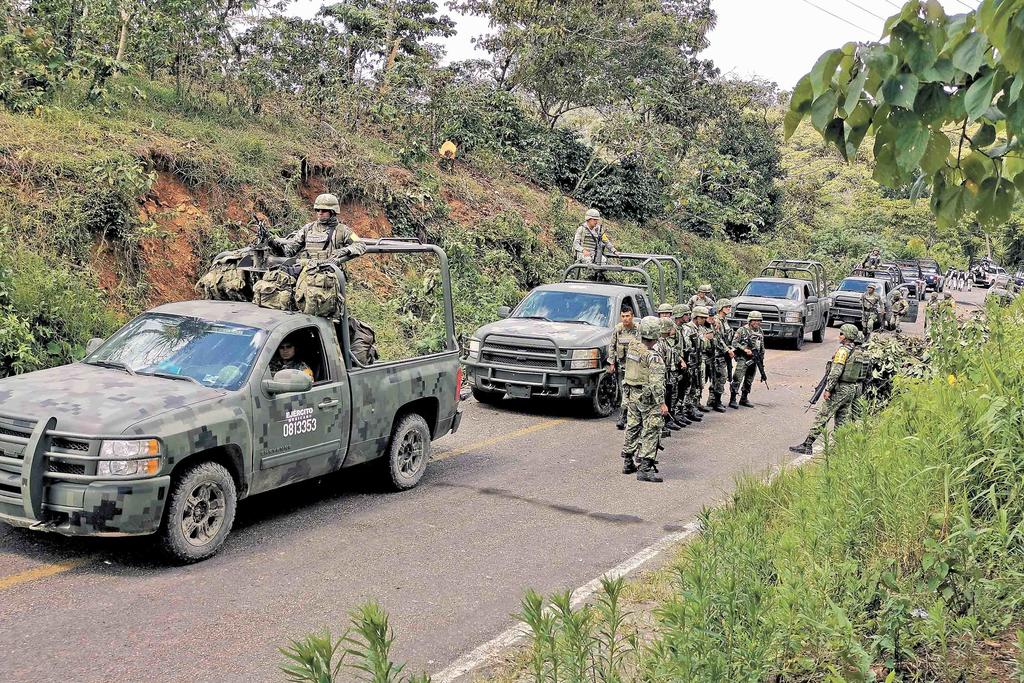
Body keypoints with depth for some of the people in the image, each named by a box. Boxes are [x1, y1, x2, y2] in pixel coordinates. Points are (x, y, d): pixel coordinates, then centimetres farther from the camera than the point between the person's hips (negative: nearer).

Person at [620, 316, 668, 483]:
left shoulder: (632, 347, 2)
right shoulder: (653, 357, -20)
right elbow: (656, 382, -23)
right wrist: (662, 403, -20)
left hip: (634, 394, 8)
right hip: (649, 398, -8)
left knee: (633, 428, 18)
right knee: (650, 432, -3)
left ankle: (628, 462, 28)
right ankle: (645, 469, -5)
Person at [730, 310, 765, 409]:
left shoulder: (760, 332, 13)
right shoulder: (742, 330, -7)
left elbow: (762, 347, 22)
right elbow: (734, 343, -10)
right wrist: (745, 349, -20)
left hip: (754, 360, 7)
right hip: (743, 359, -7)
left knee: (749, 381, 12)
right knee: (737, 379, -11)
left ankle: (744, 399, 23)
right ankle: (732, 400, -10)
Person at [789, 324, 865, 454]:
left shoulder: (843, 350, -14)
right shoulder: (859, 352, 12)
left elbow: (836, 372, -21)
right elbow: (858, 373, 17)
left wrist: (828, 389, -18)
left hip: (839, 389, -9)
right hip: (852, 389, 9)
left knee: (822, 417, -8)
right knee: (842, 420, 13)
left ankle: (807, 445, -8)